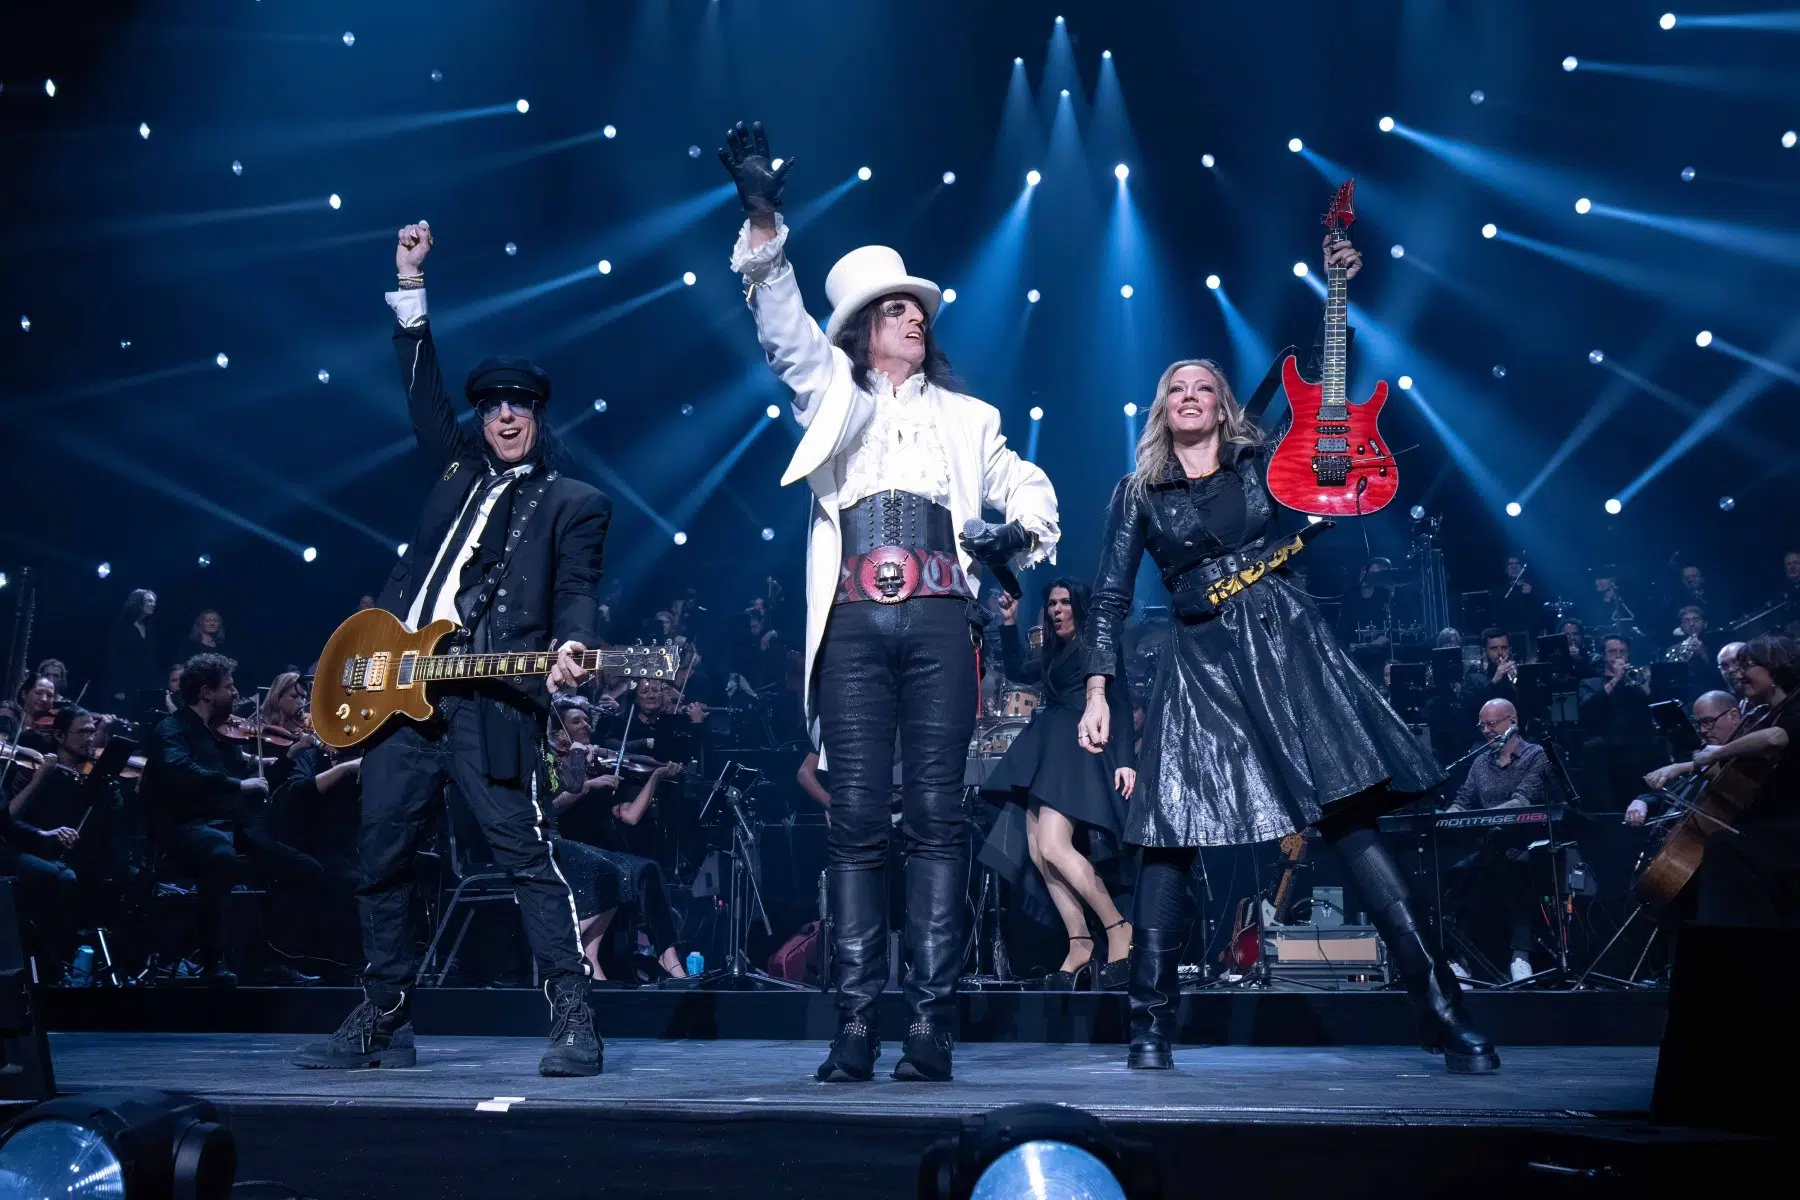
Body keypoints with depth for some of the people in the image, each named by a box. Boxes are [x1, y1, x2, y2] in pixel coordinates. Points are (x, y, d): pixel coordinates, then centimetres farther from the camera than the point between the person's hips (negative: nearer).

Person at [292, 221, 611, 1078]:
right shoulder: (460, 471, 21)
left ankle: (573, 1022, -6)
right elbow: (421, 388, 25)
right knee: (381, 862, 10)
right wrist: (410, 287, 21)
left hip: (491, 701, -6)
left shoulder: (574, 503, 7)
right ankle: (383, 1024, 22)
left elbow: (576, 592, -5)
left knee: (529, 857, -10)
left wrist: (570, 649, -26)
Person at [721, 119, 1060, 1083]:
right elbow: (781, 324, 3)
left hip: (939, 621, 1)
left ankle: (931, 1022, -2)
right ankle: (855, 1023, -1)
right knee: (857, 819, -4)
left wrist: (1020, 535, 2)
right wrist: (763, 225, -11)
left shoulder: (966, 417, 21)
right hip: (854, 622, -1)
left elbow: (1030, 489, 24)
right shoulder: (832, 395, 17)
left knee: (936, 816, -4)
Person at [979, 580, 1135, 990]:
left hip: (1077, 751, -9)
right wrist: (1009, 624, 27)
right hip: (1043, 753, 9)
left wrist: (1125, 760, -20)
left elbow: (1121, 705, -8)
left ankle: (1119, 929, -14)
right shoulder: (1054, 654, 23)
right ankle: (1080, 945, -7)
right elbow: (1018, 671, 39)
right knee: (1037, 852, -5)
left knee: (1052, 848, -23)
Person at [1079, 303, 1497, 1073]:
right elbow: (1110, 597, 6)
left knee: (1350, 819, -7)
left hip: (1284, 644, 0)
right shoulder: (1138, 493, 10)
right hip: (1199, 665, 0)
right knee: (1170, 837, -8)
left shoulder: (1259, 462, 12)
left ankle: (1441, 1009, -5)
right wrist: (1097, 691, -4)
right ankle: (1150, 1025, 1)